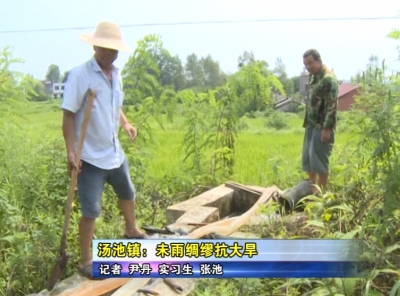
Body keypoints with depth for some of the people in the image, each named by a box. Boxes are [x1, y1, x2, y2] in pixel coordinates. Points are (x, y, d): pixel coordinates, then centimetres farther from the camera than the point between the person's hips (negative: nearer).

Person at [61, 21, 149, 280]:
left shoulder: (116, 74, 4)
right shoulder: (80, 75, -16)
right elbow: (69, 116, -17)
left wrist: (126, 123, -2)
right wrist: (71, 153, -22)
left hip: (115, 152, 8)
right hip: (90, 156, -7)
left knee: (128, 192, 25)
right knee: (91, 210, 0)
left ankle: (132, 231, 52)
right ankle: (86, 261, 16)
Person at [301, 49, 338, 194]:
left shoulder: (328, 79, -15)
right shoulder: (314, 77, 14)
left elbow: (332, 106, -20)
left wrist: (327, 128, -23)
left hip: (322, 126, -9)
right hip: (312, 125, 10)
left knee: (318, 158, -6)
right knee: (307, 158, 12)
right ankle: (313, 189, 23)